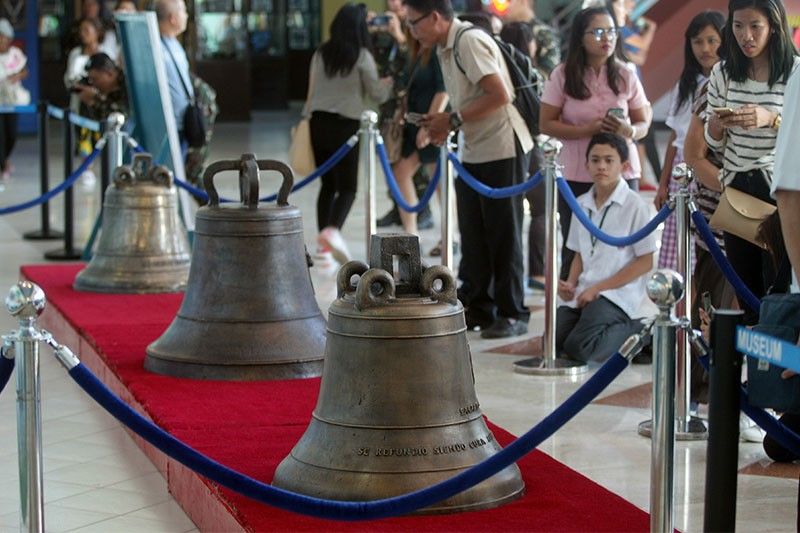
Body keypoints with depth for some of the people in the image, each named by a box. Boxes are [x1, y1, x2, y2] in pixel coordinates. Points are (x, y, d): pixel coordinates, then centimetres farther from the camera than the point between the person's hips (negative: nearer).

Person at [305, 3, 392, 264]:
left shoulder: (320, 54, 8)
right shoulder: (362, 56, -6)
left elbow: (313, 92, 14)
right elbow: (377, 94, 3)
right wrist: (389, 84, 24)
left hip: (318, 123, 5)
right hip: (345, 126, -5)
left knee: (328, 183, 14)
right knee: (347, 187, -1)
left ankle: (322, 242, 13)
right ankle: (332, 231, -26)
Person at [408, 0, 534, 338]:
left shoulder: (469, 41, -17)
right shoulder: (445, 48, 12)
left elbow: (500, 95, -23)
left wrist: (453, 120, -17)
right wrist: (445, 124, 1)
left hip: (502, 149, -9)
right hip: (473, 152, 9)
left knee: (503, 235, -2)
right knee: (472, 235, 11)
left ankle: (512, 314, 6)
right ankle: (476, 307, 20)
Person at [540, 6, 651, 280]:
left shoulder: (625, 75, 3)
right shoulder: (563, 75, -2)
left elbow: (643, 124, 8)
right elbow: (546, 124, -2)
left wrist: (629, 131, -16)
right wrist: (587, 129, -17)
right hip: (577, 177, -1)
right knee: (575, 253, 5)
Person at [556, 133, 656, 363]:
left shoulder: (634, 204, -8)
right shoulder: (581, 204, 11)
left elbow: (645, 261, -9)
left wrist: (598, 288, -12)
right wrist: (571, 284, -2)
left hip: (618, 294, -6)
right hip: (584, 292, 6)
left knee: (578, 348, -24)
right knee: (553, 342, -12)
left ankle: (635, 333, 1)